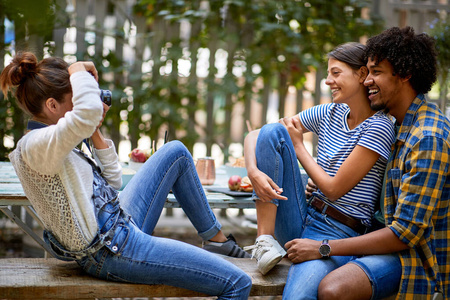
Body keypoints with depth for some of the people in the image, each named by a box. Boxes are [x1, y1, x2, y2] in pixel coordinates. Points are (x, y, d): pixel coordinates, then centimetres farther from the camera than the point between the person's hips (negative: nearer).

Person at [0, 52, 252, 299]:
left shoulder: (46, 140, 12)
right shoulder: (35, 145, -19)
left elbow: (113, 183, 18)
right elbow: (88, 111, -39)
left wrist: (96, 133, 8)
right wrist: (78, 71, -19)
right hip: (112, 250, -11)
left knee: (175, 152, 21)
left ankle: (216, 238, 26)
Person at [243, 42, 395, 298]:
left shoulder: (378, 127, -10)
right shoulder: (329, 113, 9)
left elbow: (334, 189, -13)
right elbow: (253, 136, 6)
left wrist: (298, 147, -1)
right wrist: (253, 171, -16)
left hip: (339, 235, -7)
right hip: (303, 218, 7)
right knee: (272, 131, -13)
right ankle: (265, 239, -13)